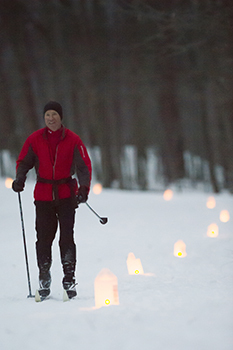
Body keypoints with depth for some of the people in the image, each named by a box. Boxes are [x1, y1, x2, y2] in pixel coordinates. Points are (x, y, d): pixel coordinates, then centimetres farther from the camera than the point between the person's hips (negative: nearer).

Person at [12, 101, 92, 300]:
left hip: (66, 194, -1)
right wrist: (20, 179, -11)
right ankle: (44, 279, 15)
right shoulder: (35, 140, 3)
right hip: (43, 195, 2)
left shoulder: (73, 140, -2)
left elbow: (84, 166, -2)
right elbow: (24, 162, 9)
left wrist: (84, 188, -17)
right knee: (44, 238, 1)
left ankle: (69, 279, -3)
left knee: (67, 237, -8)